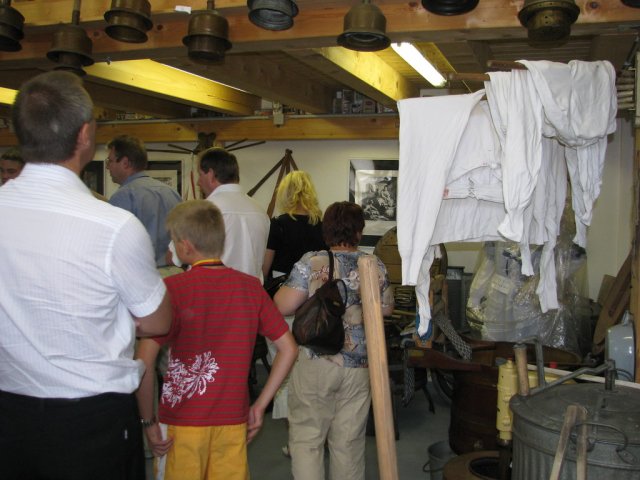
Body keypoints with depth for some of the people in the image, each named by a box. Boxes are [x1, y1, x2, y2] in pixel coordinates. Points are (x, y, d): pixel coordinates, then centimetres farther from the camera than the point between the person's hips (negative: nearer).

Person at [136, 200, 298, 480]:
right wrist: (260, 405, 6)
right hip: (234, 422, 3)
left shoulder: (173, 288, -11)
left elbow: (144, 361, -16)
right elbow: (289, 349, 2)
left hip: (184, 424, -3)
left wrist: (148, 422, -6)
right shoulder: (250, 286, 0)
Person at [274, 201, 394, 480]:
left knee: (306, 438, 7)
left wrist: (284, 288, 9)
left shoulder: (310, 263, -9)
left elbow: (283, 306, -11)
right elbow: (386, 308, 12)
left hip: (314, 363, -3)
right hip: (359, 365, 3)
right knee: (349, 441, 13)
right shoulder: (375, 266, 0)